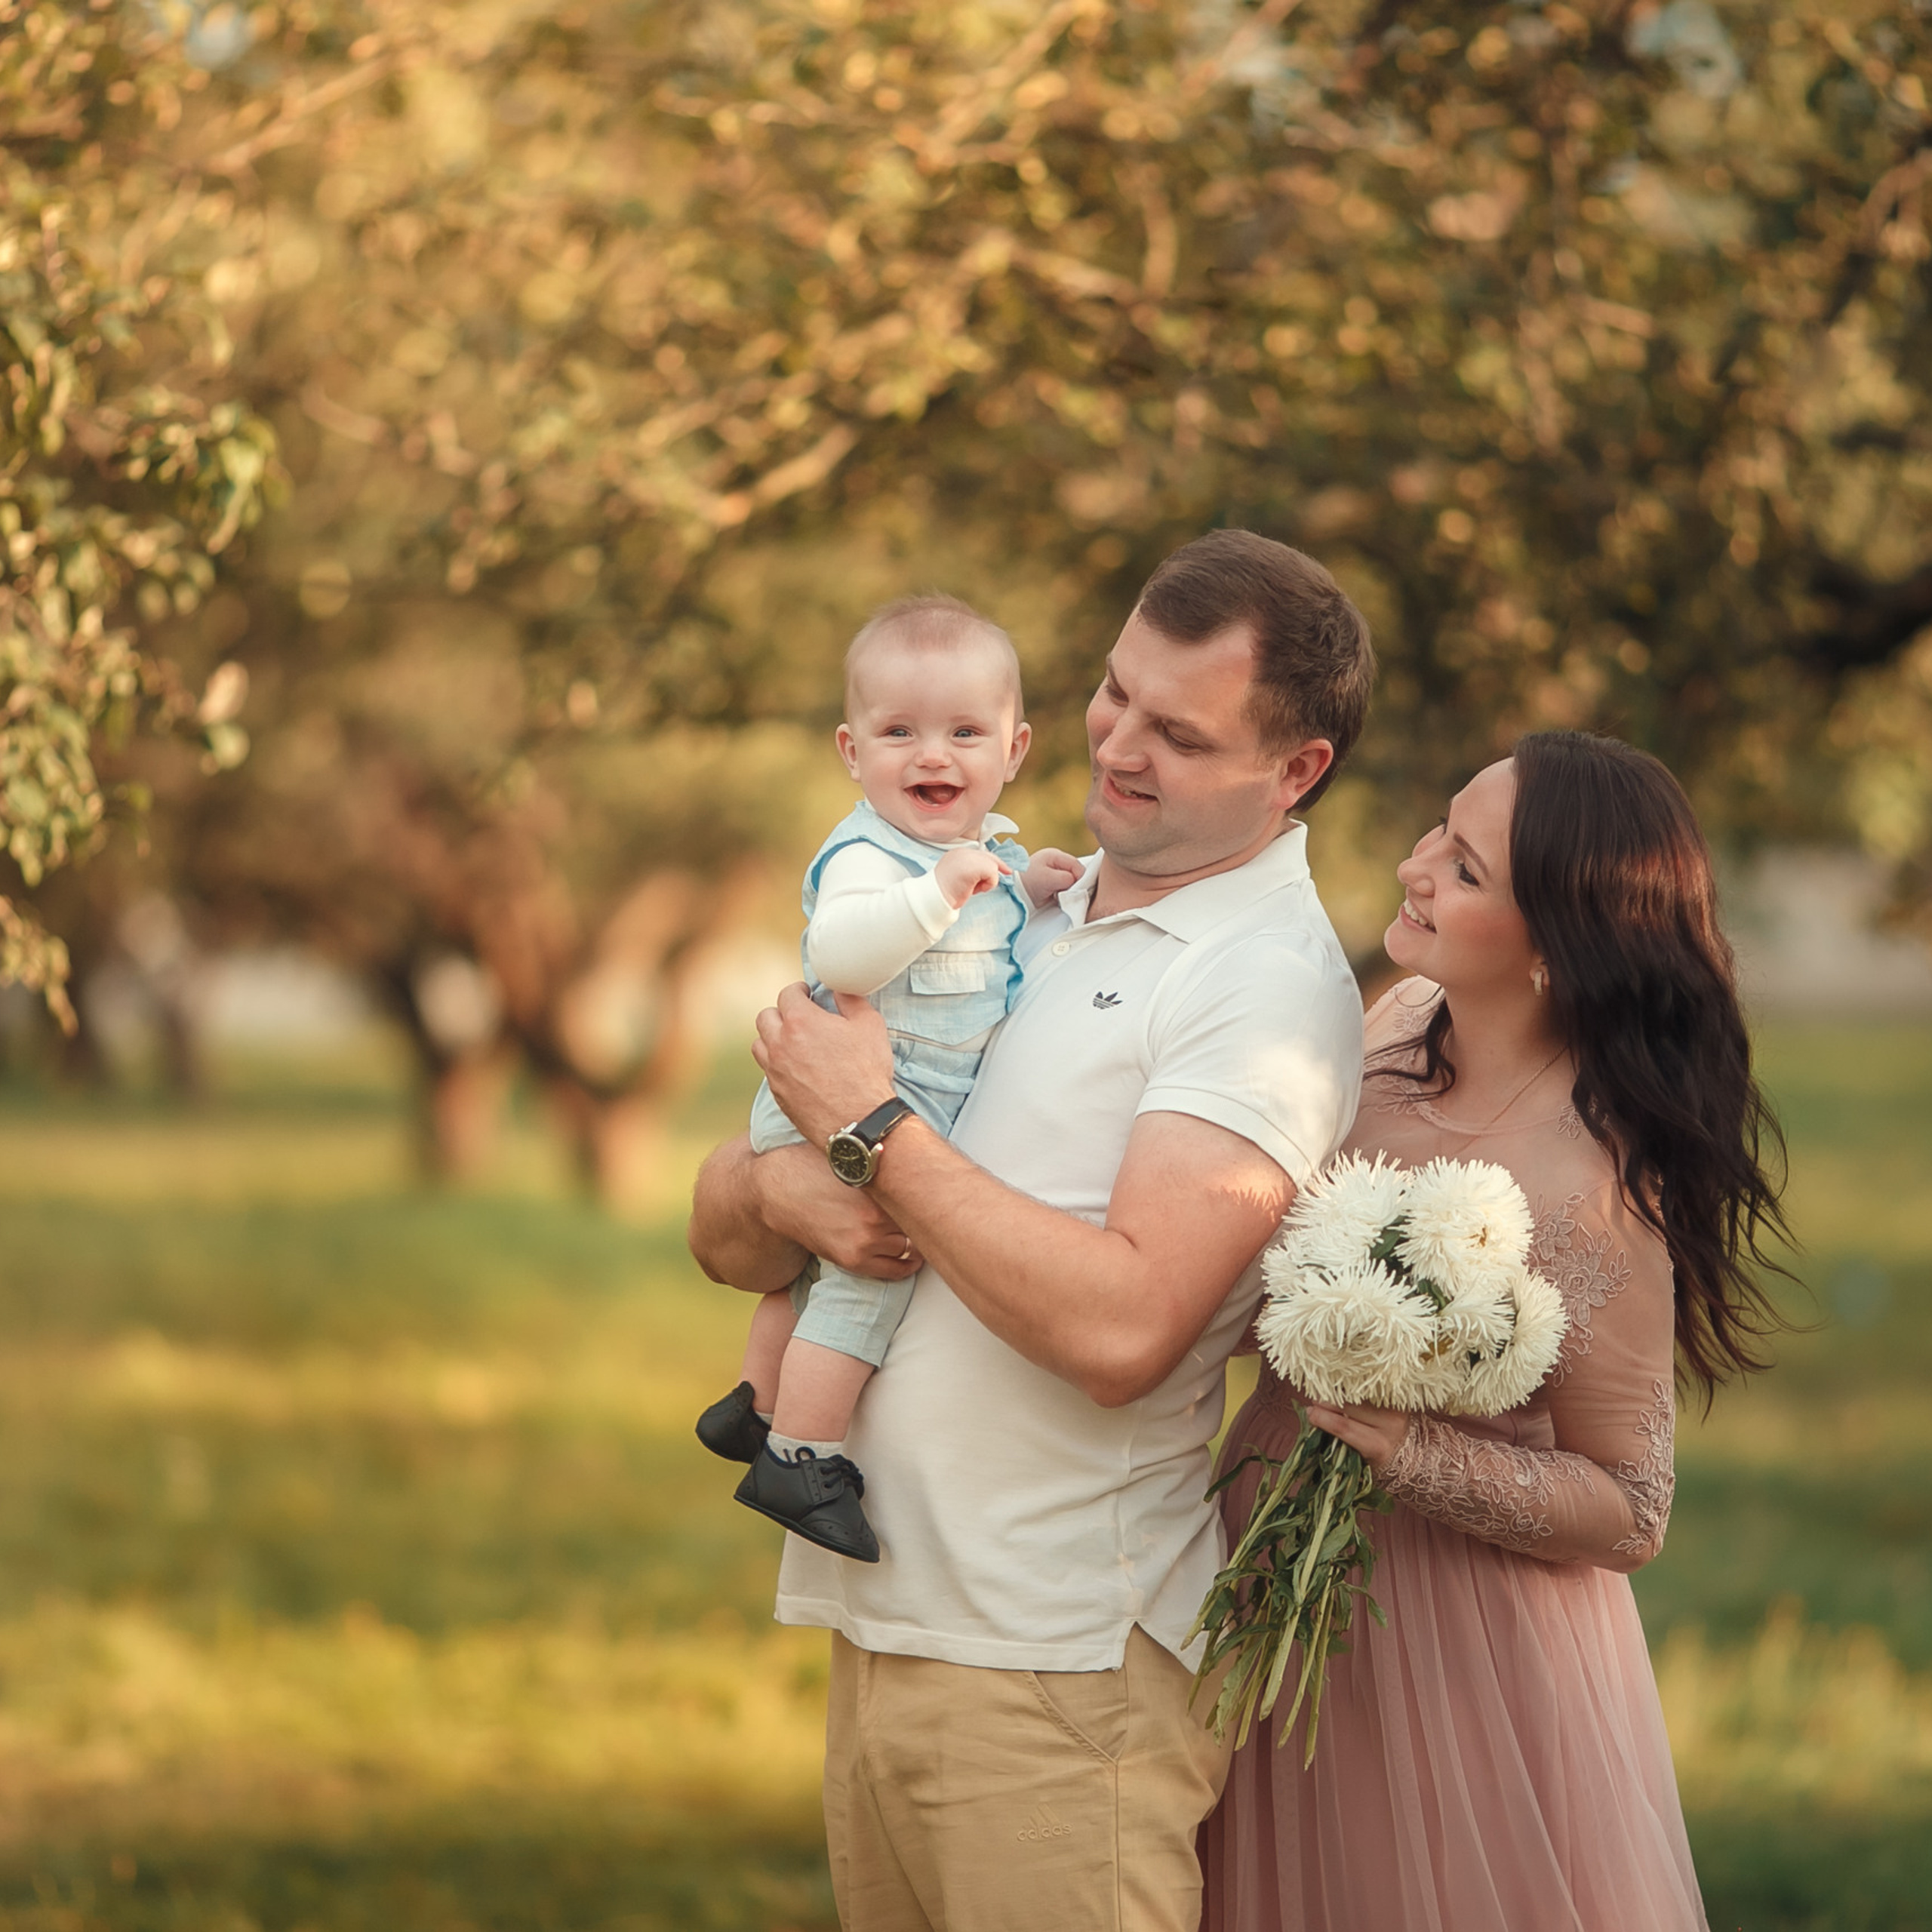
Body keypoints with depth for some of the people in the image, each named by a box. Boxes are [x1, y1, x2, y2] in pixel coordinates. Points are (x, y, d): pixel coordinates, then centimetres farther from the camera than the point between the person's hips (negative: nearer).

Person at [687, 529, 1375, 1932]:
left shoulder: (1271, 984, -10)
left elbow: (1124, 1327, -23)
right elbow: (720, 1233, 13)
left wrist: (874, 1128, -14)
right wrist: (780, 1192, -11)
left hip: (1062, 1671, -7)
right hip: (879, 1629, 7)